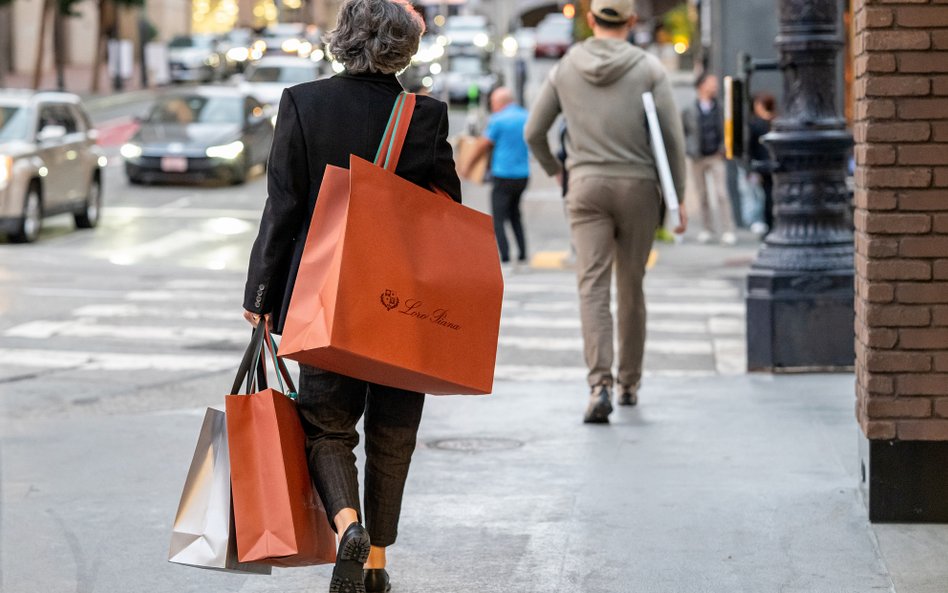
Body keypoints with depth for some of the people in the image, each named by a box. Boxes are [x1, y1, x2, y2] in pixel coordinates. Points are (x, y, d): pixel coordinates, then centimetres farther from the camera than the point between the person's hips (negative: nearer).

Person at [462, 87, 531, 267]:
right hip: (523, 174, 6)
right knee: (514, 215, 18)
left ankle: (505, 257, -8)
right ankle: (522, 254, 12)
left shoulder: (498, 120, -9)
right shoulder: (527, 118, 8)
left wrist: (466, 167, 8)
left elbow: (482, 147, -3)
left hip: (503, 174, -6)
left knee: (498, 219, -1)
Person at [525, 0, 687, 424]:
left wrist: (554, 169, 29)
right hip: (638, 187, 0)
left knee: (593, 288, -7)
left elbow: (534, 132, 9)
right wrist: (678, 197, 2)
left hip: (586, 187, 0)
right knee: (631, 289, 13)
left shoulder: (566, 69, 4)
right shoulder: (648, 68, -2)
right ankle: (629, 383, 25)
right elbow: (672, 137, -5)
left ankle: (600, 385, -24)